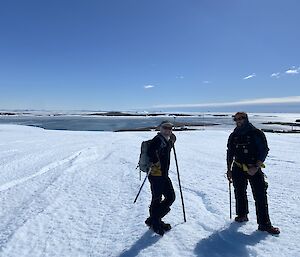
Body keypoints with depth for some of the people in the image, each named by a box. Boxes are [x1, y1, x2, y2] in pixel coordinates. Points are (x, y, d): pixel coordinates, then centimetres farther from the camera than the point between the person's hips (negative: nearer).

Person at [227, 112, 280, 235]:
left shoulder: (256, 133, -7)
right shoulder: (234, 136, 6)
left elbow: (264, 151, -8)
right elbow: (230, 153, 12)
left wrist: (256, 167, -17)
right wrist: (229, 169, 11)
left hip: (254, 169, -4)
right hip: (238, 169, 4)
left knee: (260, 196, -4)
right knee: (240, 193, 14)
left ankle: (264, 224, 6)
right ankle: (242, 215, 33)